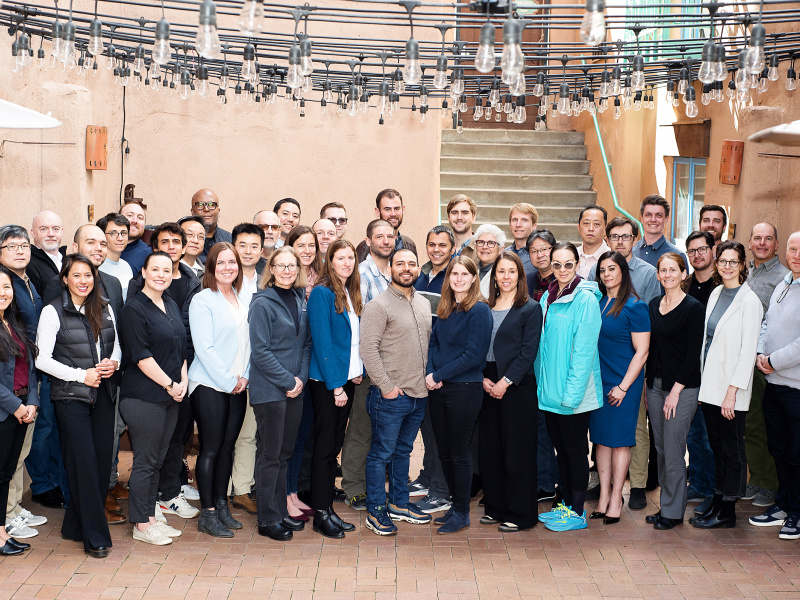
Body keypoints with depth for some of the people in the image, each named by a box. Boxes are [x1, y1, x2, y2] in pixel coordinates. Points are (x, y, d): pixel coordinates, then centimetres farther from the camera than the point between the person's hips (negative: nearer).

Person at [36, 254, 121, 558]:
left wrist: (113, 362, -3)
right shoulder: (53, 312, -4)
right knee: (84, 462, -6)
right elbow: (42, 359, -7)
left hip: (103, 394, 5)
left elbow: (117, 345, 19)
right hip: (71, 396, -5)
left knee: (103, 460, 4)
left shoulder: (105, 309, 11)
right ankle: (95, 536, 2)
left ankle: (76, 526, 20)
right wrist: (80, 375, -13)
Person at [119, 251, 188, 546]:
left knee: (158, 459, 12)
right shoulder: (135, 308, -10)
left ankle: (151, 517, 21)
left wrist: (183, 381, 3)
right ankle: (141, 525, 8)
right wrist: (170, 384, -13)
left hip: (171, 395, 7)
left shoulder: (172, 306, 14)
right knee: (145, 461, -1)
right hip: (144, 396, -7)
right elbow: (140, 355, -15)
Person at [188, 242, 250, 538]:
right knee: (210, 448, -1)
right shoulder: (202, 300, -8)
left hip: (237, 386, 6)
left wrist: (244, 376, 1)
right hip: (209, 384, -6)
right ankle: (207, 514, 6)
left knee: (227, 446, 10)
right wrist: (229, 380, -12)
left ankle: (221, 505, 20)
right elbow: (204, 347, -12)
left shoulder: (241, 299, 12)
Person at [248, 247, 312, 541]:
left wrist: (301, 377, -1)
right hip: (269, 390, -6)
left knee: (284, 453, 13)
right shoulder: (263, 303, -10)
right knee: (270, 455, 0)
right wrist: (288, 381, -13)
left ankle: (281, 512, 23)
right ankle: (268, 520, 8)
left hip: (294, 388, 6)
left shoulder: (300, 300, 9)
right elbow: (260, 351, -14)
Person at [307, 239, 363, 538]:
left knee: (334, 446, 12)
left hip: (347, 379, 7)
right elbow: (322, 341, -16)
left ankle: (328, 508, 19)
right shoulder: (322, 293, -12)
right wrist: (335, 386, -17)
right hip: (325, 381, -7)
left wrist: (359, 371, 4)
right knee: (325, 446, -2)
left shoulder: (352, 294, 12)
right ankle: (321, 515, 6)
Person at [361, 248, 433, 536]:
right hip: (390, 395, -7)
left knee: (403, 451, 18)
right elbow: (368, 349, -15)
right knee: (381, 453, 1)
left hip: (419, 393, 7)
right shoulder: (378, 305, -11)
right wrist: (386, 386, -16)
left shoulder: (424, 304, 13)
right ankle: (376, 511, 11)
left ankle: (399, 503, 29)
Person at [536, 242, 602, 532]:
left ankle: (577, 512, 12)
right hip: (549, 391, 7)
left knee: (575, 449, 2)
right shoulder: (547, 298, 10)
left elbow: (584, 350, -16)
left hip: (574, 392, -7)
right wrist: (541, 384, 9)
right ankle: (566, 504, 26)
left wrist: (572, 392, -19)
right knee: (561, 448, 14)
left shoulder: (586, 299, -12)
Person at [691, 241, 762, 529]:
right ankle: (717, 502, 23)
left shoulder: (749, 301, -11)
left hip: (731, 388, -7)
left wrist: (731, 392, -17)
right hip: (709, 385, 7)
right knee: (717, 446, 14)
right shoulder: (715, 294, 11)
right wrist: (702, 383, 11)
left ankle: (727, 512, 11)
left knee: (732, 449, 3)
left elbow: (747, 351, -14)